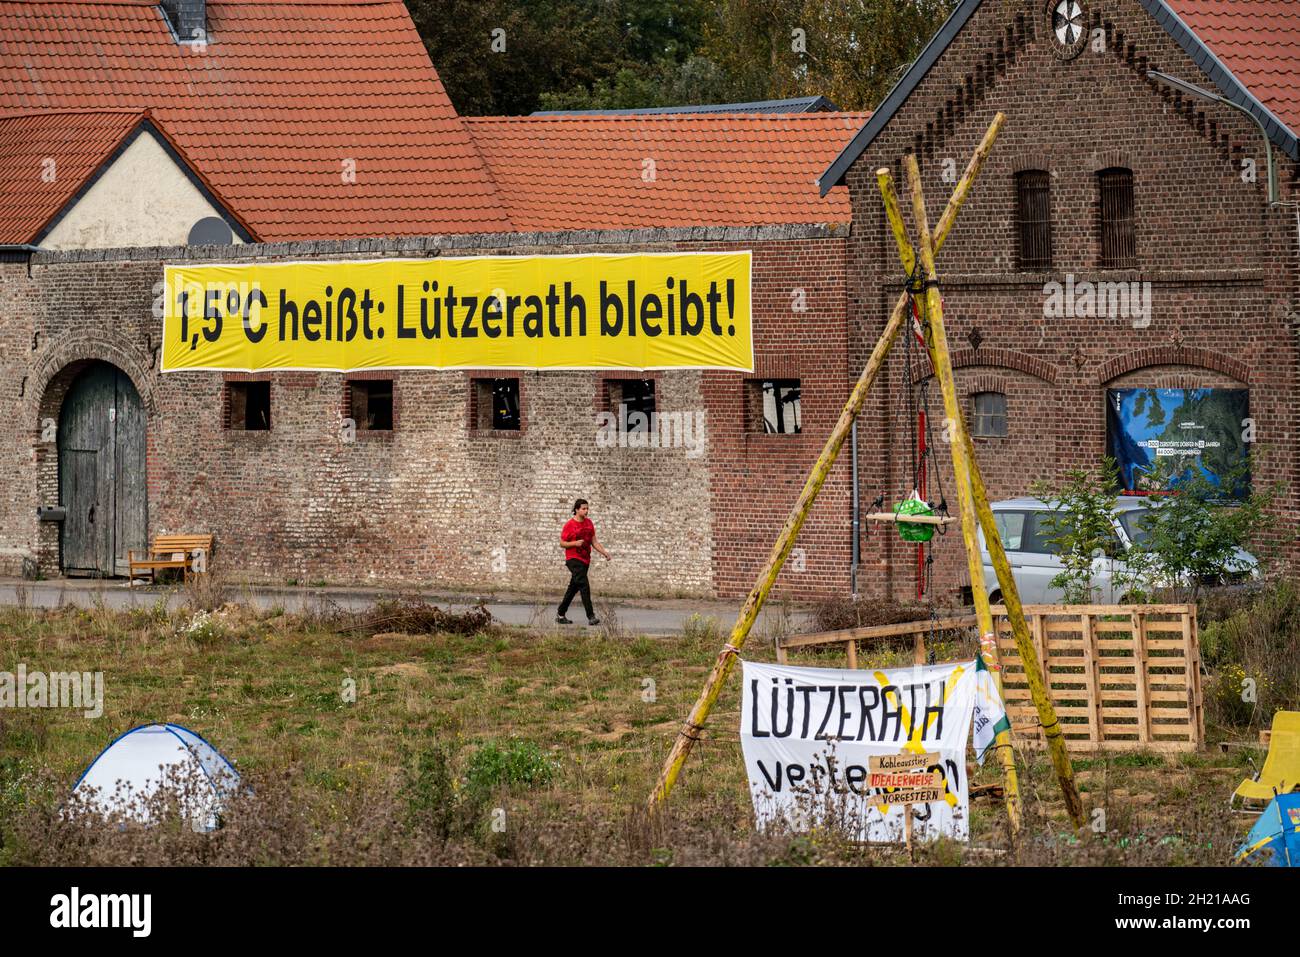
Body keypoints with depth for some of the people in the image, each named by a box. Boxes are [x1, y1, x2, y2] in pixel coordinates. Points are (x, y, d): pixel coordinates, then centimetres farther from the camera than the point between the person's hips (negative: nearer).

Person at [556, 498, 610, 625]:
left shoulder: (589, 523, 10)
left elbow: (594, 541, 14)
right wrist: (575, 543, -21)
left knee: (573, 588, 12)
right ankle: (591, 617, -22)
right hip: (573, 560, -7)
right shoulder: (569, 525, -9)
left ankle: (560, 615, 22)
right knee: (584, 586, -18)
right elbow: (562, 543, -5)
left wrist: (604, 553, 2)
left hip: (585, 560, 7)